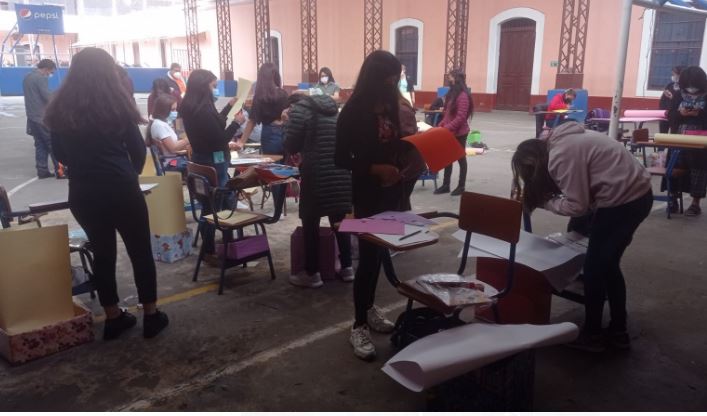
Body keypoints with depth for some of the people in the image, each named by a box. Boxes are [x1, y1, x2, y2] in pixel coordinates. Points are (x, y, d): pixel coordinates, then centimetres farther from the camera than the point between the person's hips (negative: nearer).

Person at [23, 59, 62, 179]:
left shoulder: (27, 78, 16)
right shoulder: (41, 78, -12)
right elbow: (47, 96, -19)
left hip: (32, 116, 8)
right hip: (43, 117, -8)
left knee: (40, 144, 10)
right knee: (53, 143, -4)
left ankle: (42, 170, 9)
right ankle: (59, 170, -4)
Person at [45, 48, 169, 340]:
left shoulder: (59, 107, 5)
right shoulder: (117, 102, -5)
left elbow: (60, 154, 12)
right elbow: (138, 148, -1)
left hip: (82, 191, 4)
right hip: (121, 188, -4)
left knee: (102, 252, 14)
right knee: (140, 250, 8)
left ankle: (113, 318, 23)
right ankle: (151, 315, 15)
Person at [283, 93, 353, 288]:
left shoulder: (298, 110, 2)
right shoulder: (333, 109, 20)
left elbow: (291, 146, -3)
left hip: (316, 173, -6)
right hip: (341, 173, 6)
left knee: (310, 221, 5)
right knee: (339, 219, 15)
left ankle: (312, 273, 11)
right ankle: (347, 267, 21)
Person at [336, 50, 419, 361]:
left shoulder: (389, 106, 5)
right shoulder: (354, 111, -13)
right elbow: (341, 159, -14)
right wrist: (375, 169, -24)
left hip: (392, 191, 6)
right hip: (368, 195, -6)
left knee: (379, 253, 15)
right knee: (368, 256, -3)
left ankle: (369, 309, 32)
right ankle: (359, 326, 10)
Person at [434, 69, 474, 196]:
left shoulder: (463, 96, -17)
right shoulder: (452, 93, 10)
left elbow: (461, 117, -22)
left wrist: (447, 128, -24)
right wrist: (441, 125, 5)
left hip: (459, 133, -9)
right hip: (449, 132, 9)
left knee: (460, 158, 4)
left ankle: (461, 187, 16)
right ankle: (445, 185, 22)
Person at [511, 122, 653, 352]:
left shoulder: (561, 157, -19)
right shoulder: (561, 140, 8)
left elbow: (577, 206, -17)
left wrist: (543, 201, -5)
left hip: (622, 201, -10)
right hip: (638, 192, 10)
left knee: (594, 268, 3)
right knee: (608, 265, 18)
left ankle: (592, 335, 18)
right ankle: (618, 331, 30)